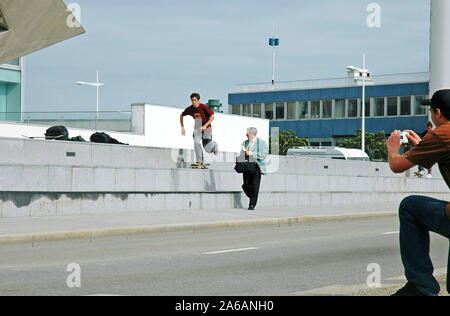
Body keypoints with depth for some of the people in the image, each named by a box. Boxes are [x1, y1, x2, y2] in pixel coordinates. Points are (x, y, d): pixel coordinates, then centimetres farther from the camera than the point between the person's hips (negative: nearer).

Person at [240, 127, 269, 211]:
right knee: (246, 185, -2)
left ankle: (252, 205, 2)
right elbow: (241, 155, 21)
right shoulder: (245, 143, 16)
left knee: (255, 187, -5)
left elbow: (264, 155, -7)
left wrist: (252, 154, -14)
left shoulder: (262, 143, 1)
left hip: (256, 167, -4)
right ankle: (253, 199, 22)